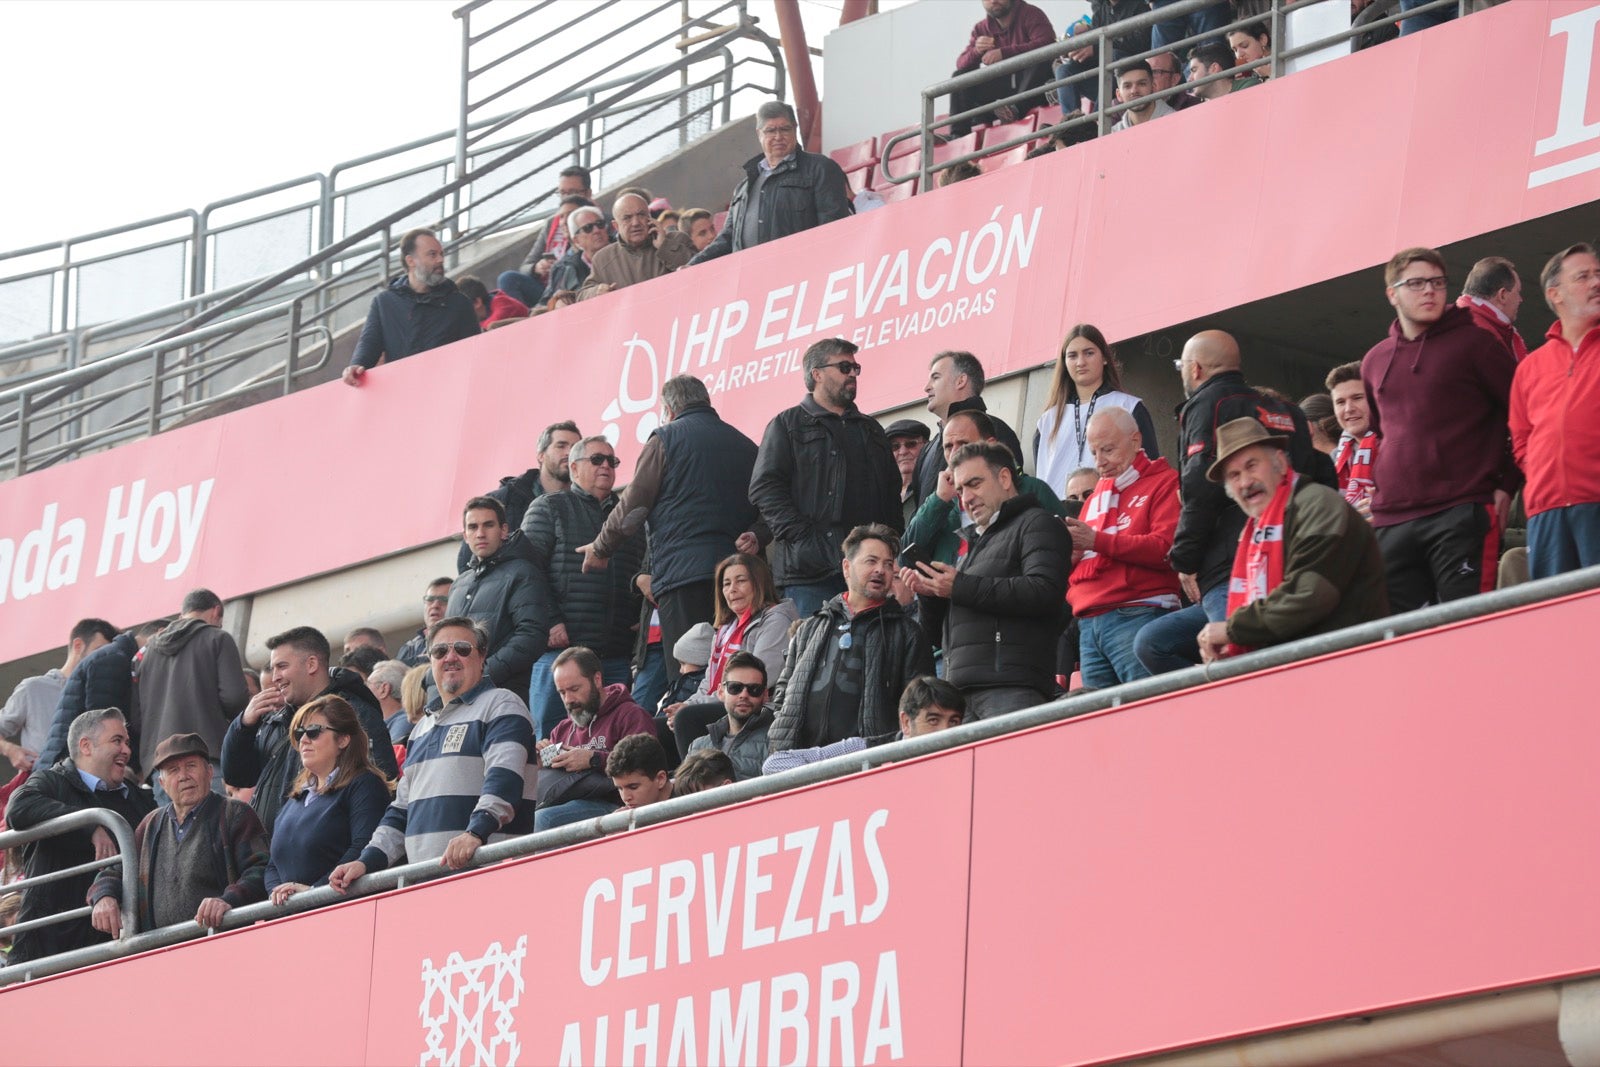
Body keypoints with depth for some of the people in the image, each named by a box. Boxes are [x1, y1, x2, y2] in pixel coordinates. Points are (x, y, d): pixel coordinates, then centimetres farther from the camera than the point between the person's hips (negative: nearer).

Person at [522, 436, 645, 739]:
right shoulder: (549, 508, 9)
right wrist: (551, 622, -12)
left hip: (617, 655, 4)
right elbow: (530, 567, -2)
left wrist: (639, 620, 3)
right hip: (562, 646, -4)